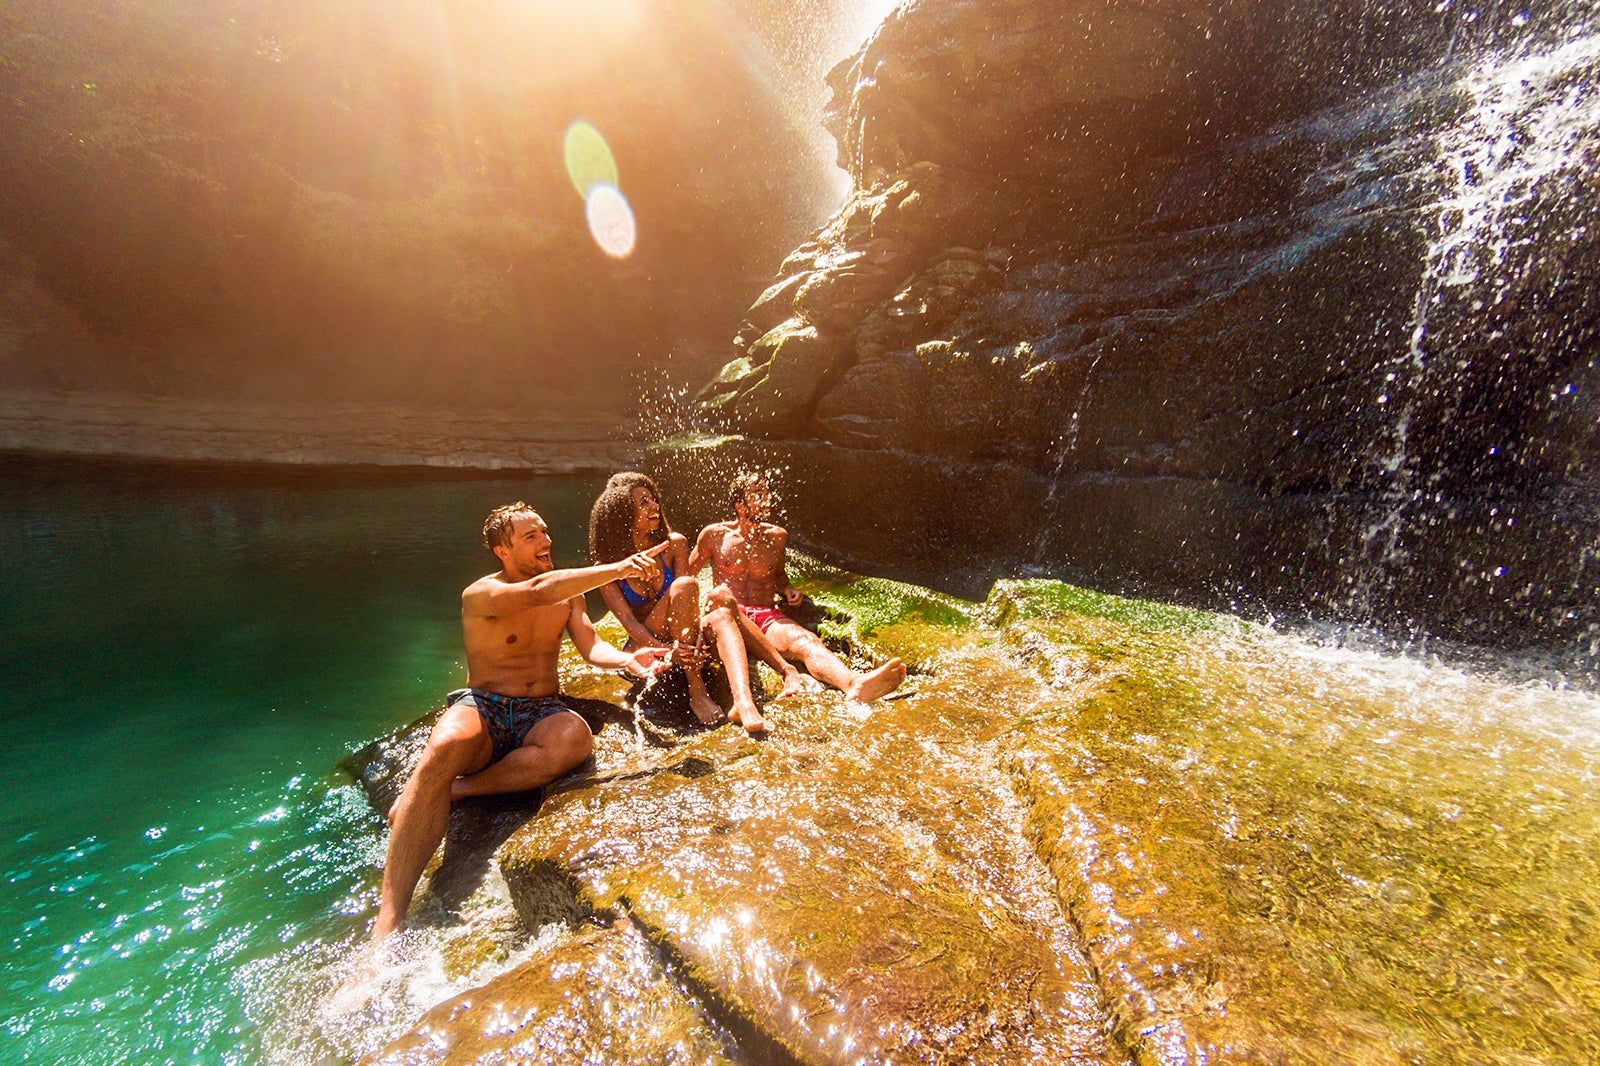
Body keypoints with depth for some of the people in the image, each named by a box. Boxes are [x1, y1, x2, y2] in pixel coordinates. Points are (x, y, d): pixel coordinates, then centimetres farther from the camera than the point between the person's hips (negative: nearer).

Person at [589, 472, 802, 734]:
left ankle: (744, 704, -52)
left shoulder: (674, 544, 0)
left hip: (682, 643, 3)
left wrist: (685, 647, -30)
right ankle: (696, 690, -31)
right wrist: (667, 650, -32)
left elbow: (686, 605, -10)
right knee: (684, 585, -29)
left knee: (722, 614, -31)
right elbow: (628, 621, -14)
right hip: (643, 651, -3)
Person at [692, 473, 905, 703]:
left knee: (805, 640, -35)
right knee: (721, 614, -39)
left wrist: (787, 589, 10)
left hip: (769, 616, 0)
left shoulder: (777, 536, 16)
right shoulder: (714, 535, 9)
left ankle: (854, 684, -66)